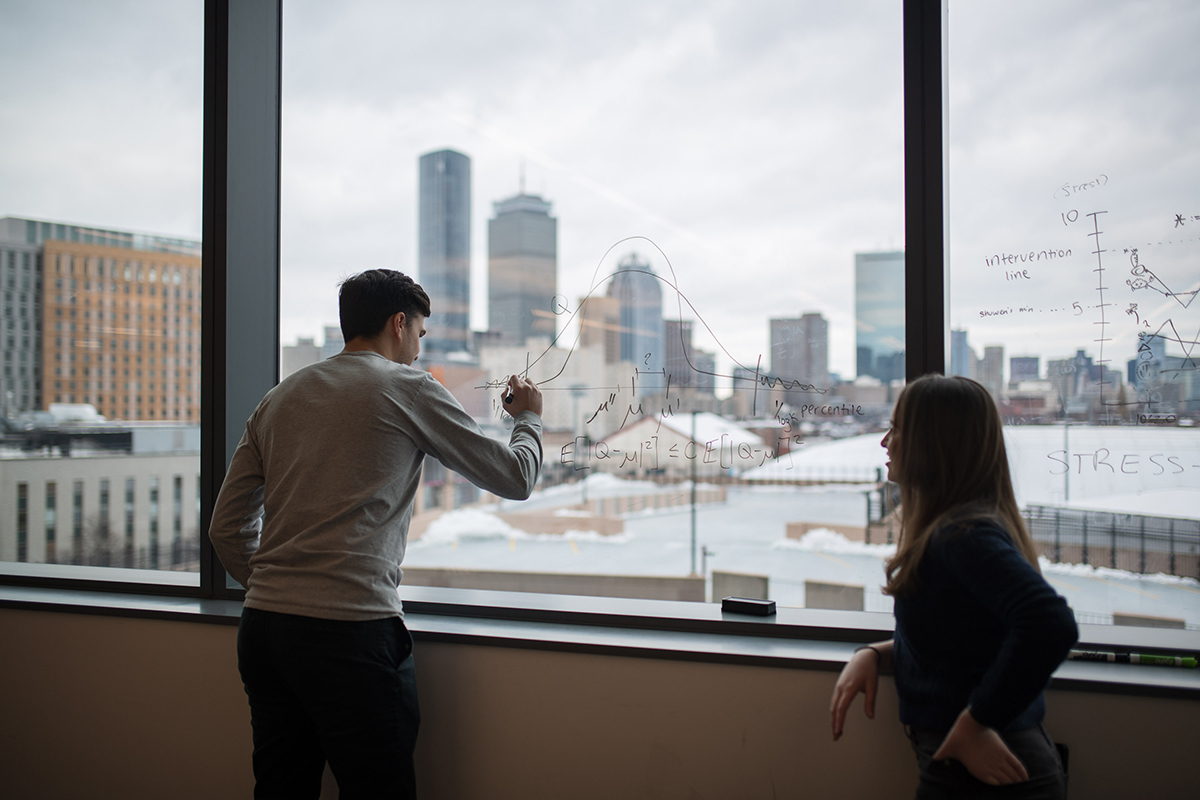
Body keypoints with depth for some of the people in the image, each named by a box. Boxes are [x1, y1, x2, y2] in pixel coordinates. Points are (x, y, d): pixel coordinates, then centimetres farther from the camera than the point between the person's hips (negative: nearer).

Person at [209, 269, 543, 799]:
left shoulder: (277, 399, 15)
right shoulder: (408, 388, 0)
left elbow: (227, 528, 14)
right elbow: (514, 478, 6)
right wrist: (529, 419, 25)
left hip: (263, 628, 7)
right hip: (350, 632, -6)